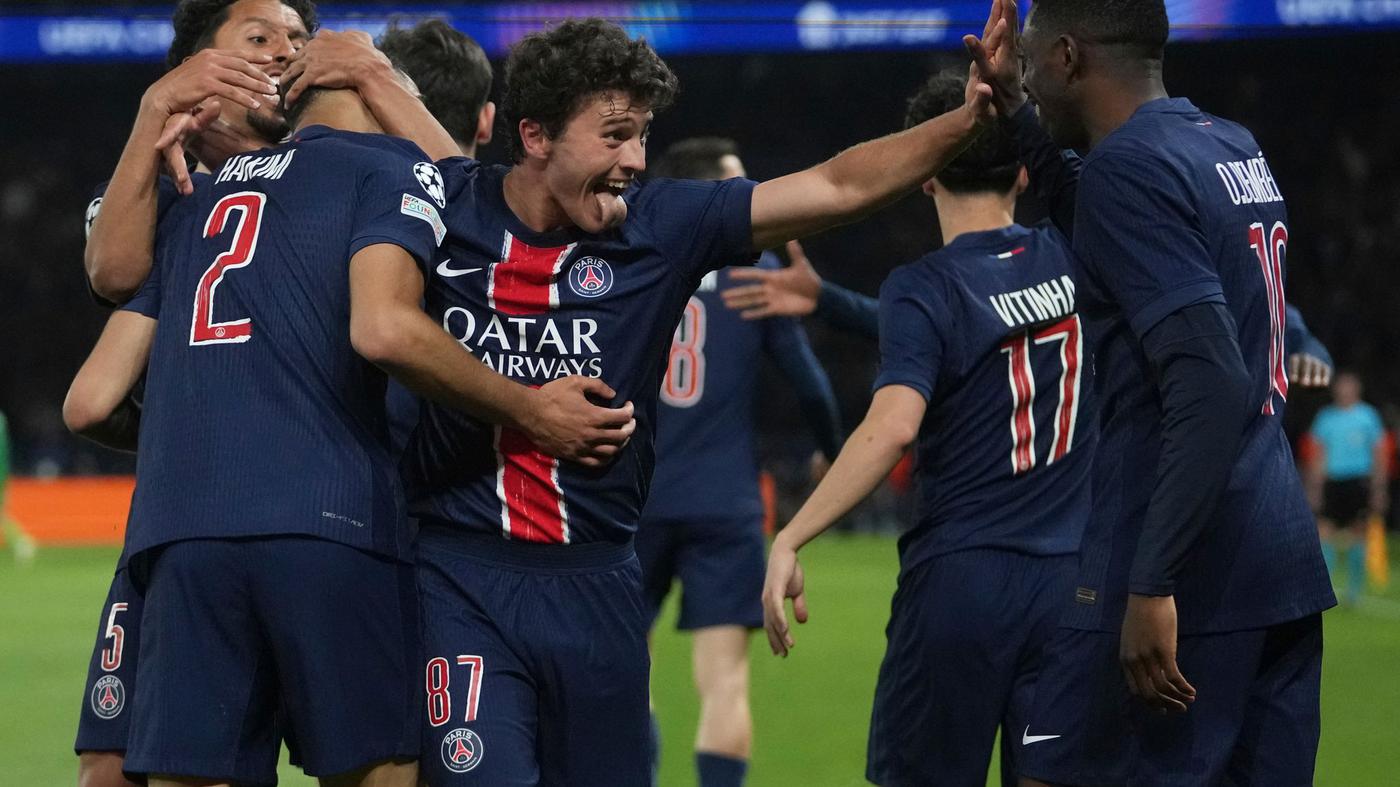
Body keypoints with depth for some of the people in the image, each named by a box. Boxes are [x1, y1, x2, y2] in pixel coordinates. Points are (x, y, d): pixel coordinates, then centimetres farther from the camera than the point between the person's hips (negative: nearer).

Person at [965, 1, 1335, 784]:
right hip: (1284, 558, 9)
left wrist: (1151, 583, -23)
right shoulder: (1236, 148, 13)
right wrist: (1013, 110, 32)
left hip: (1186, 570, -9)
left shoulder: (1127, 166, -12)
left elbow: (1211, 387, -22)